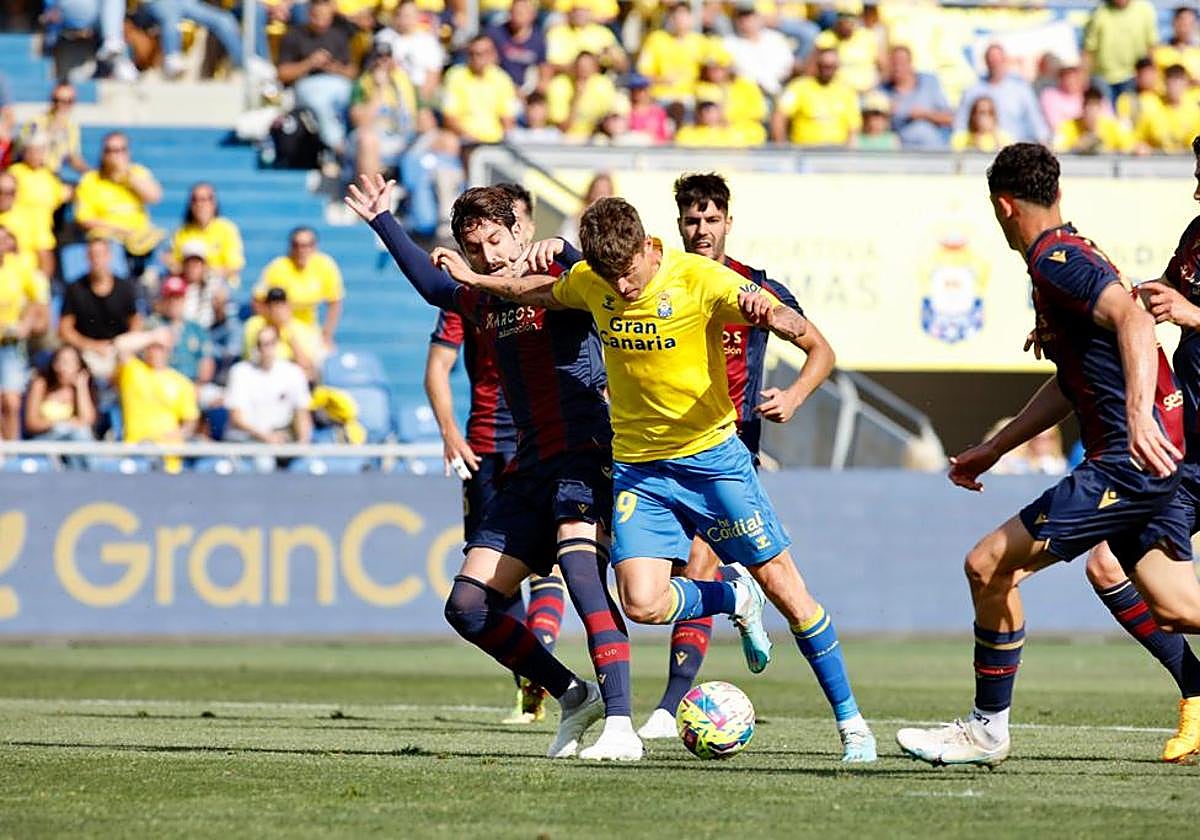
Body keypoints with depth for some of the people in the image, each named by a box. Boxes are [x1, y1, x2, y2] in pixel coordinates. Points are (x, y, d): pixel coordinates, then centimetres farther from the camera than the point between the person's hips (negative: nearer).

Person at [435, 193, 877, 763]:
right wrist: (477, 281, 19)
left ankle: (849, 721, 11)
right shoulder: (590, 282, -2)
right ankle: (734, 600, 18)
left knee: (782, 585, -3)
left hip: (712, 456, -3)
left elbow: (798, 328, -24)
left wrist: (768, 314, -46)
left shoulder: (700, 279, -16)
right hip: (637, 467, 3)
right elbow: (547, 294, 23)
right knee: (642, 602, -14)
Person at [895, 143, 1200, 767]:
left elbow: (1133, 318, -27)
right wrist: (990, 451, 33)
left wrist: (1139, 413, -39)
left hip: (1131, 458, -10)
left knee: (989, 565, -5)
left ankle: (987, 729, 5)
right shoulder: (1067, 256, 21)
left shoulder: (1056, 259, -11)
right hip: (1146, 458, 10)